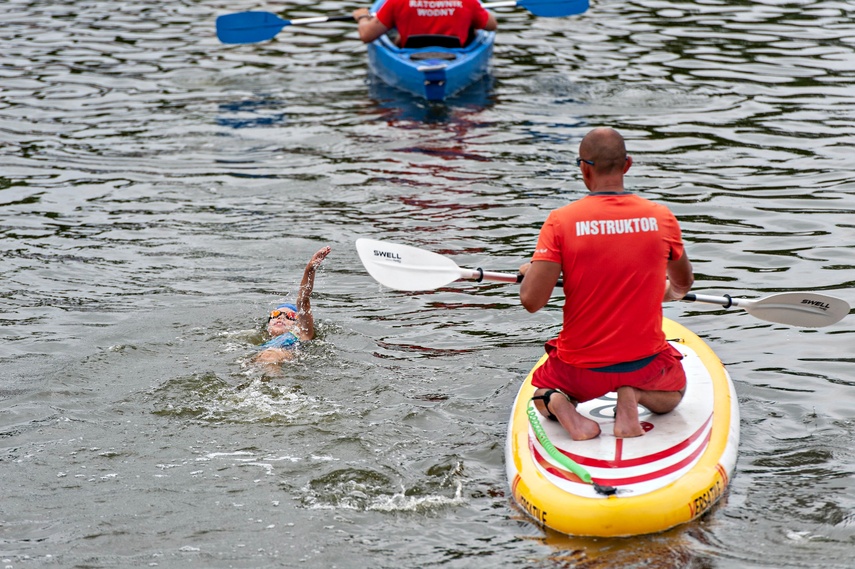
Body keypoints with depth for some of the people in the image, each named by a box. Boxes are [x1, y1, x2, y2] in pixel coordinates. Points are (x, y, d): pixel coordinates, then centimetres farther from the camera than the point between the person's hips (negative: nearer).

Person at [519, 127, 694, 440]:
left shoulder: (561, 221, -15)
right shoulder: (661, 218, -7)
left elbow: (532, 300, -18)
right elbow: (684, 283, 13)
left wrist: (528, 272, 6)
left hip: (580, 369, 0)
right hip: (645, 363, 1)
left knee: (542, 394, 33)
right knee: (673, 394, 35)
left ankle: (559, 404, -4)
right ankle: (633, 397, 0)